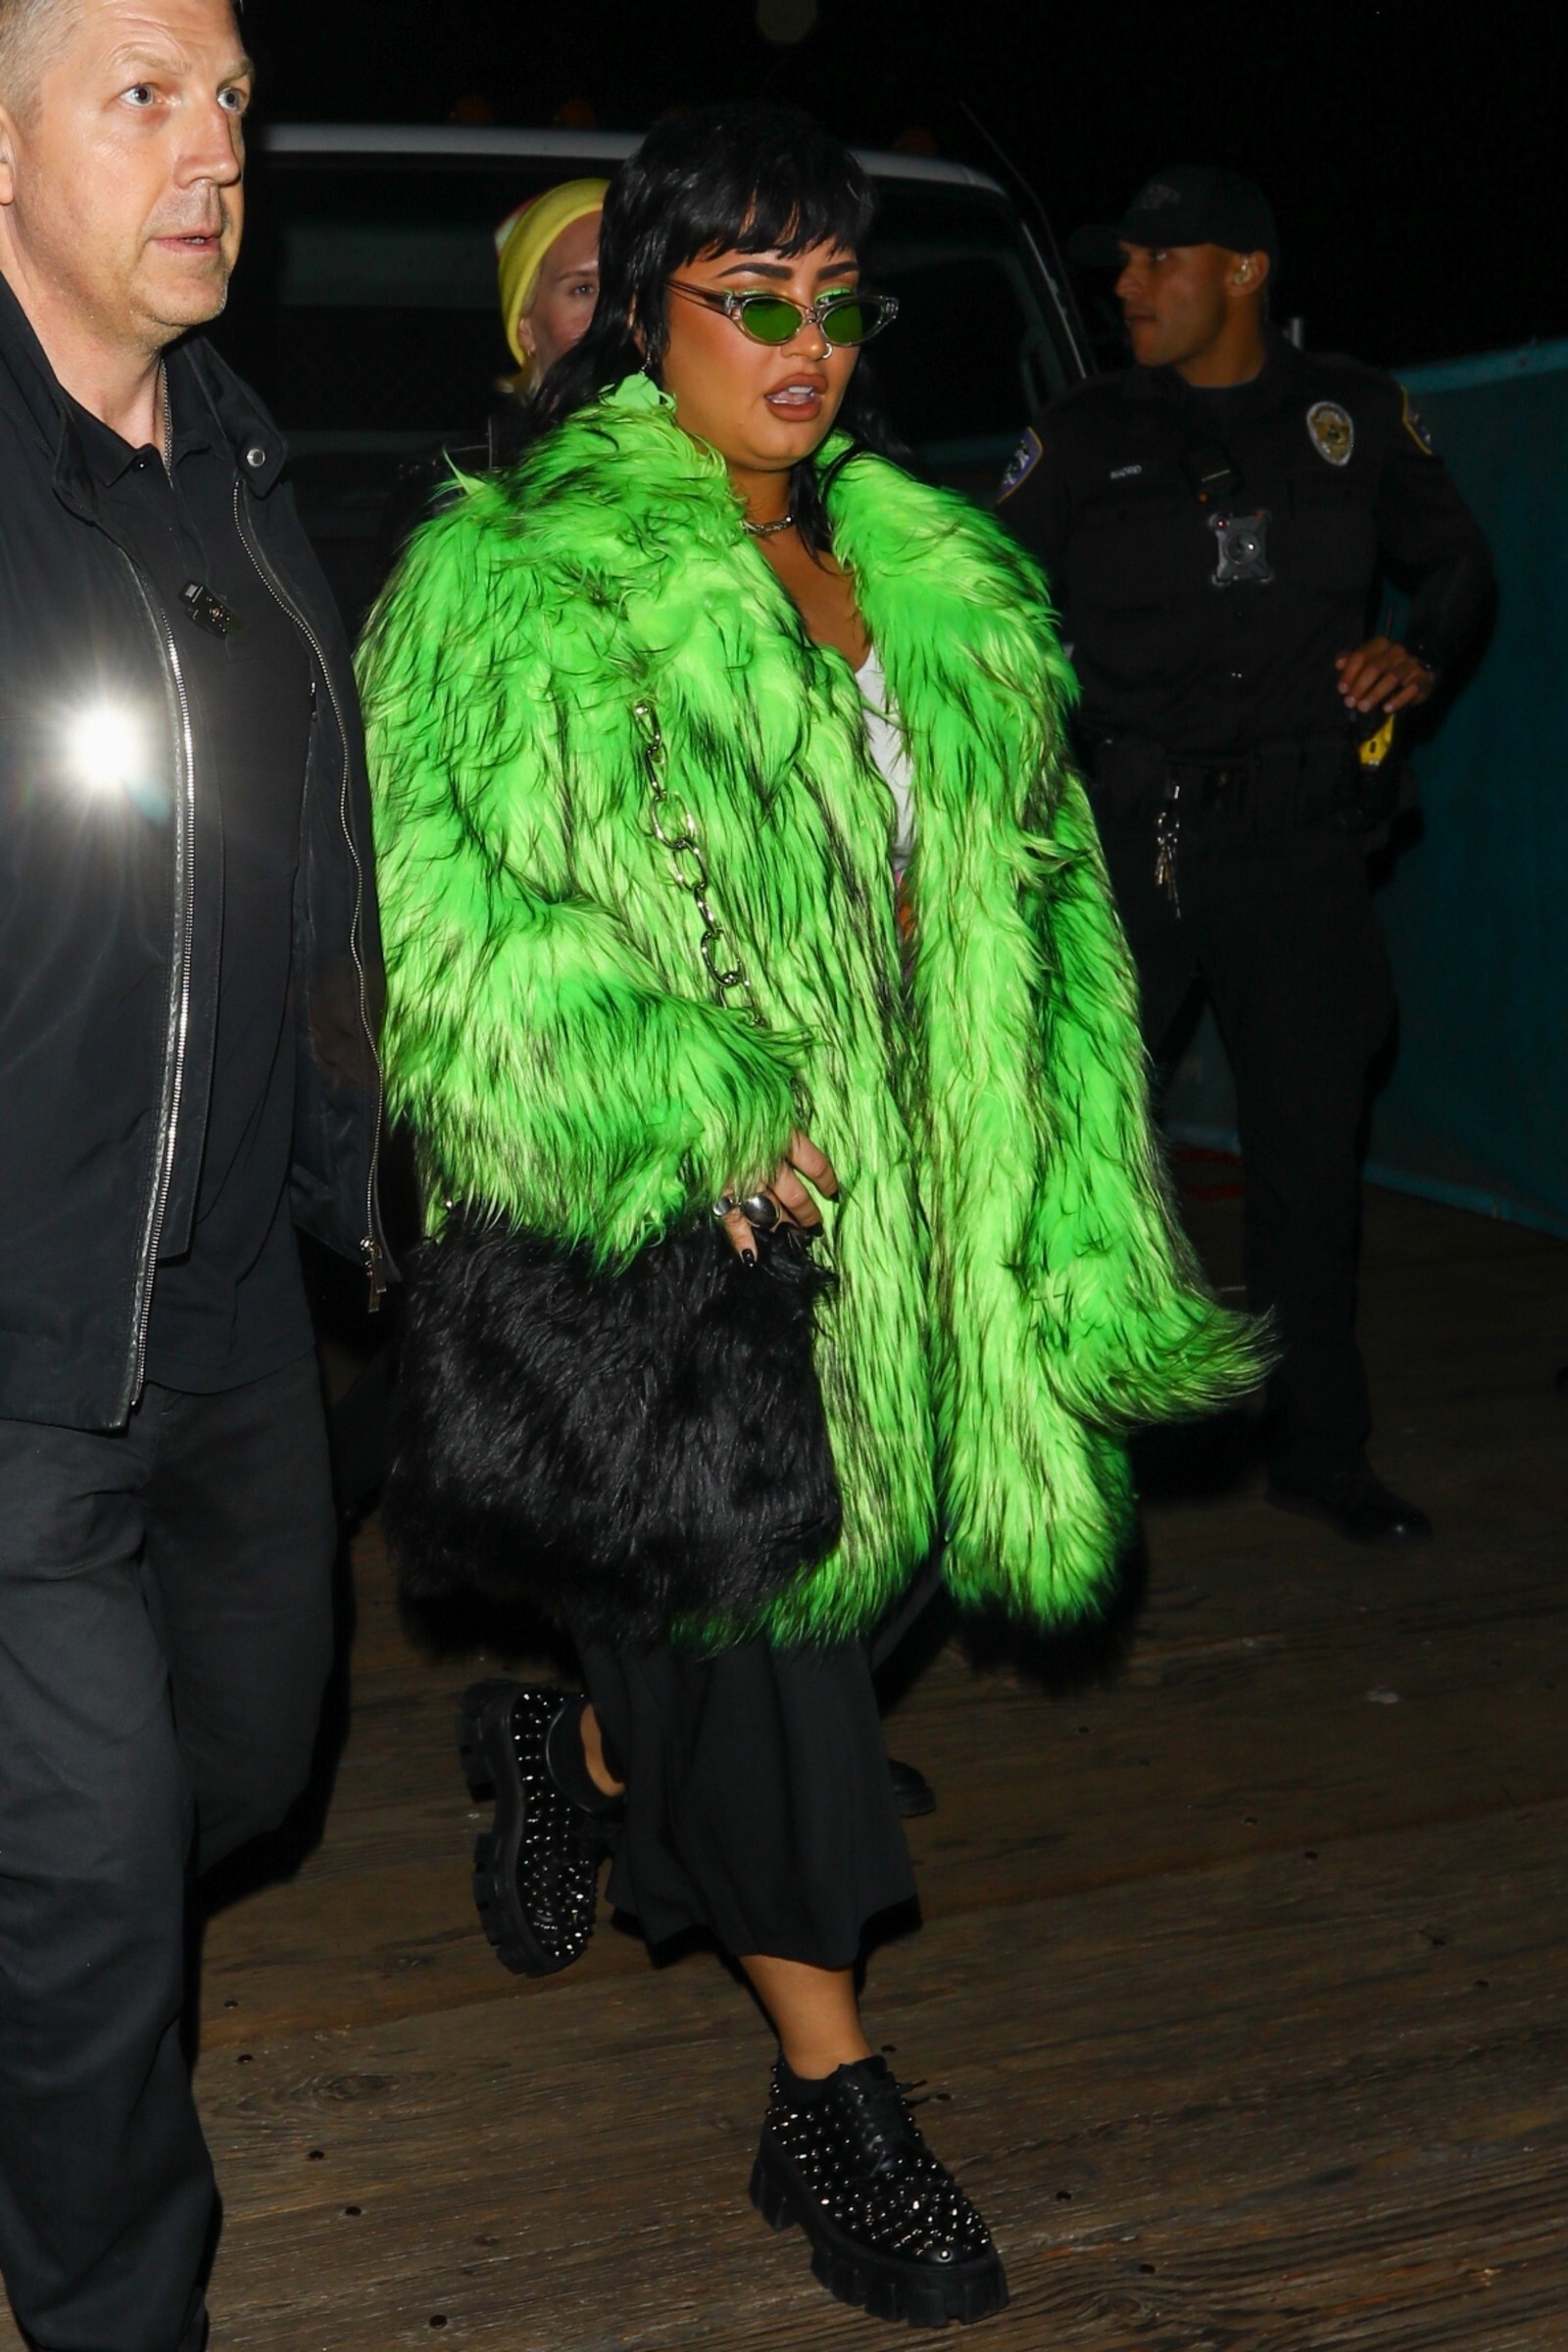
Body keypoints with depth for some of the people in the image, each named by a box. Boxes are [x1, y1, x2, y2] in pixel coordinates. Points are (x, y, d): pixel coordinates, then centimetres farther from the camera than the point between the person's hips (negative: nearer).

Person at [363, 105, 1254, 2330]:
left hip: (888, 1205, 6)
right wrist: (690, 1112, -22)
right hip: (652, 1220, -6)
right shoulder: (513, 580, -7)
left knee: (816, 1586, 12)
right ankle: (832, 2096, 16)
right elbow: (443, 910, -15)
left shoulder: (935, 574, 13)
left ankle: (572, 1745, 45)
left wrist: (1037, 1196, 12)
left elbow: (1027, 880, 18)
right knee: (759, 1621, -1)